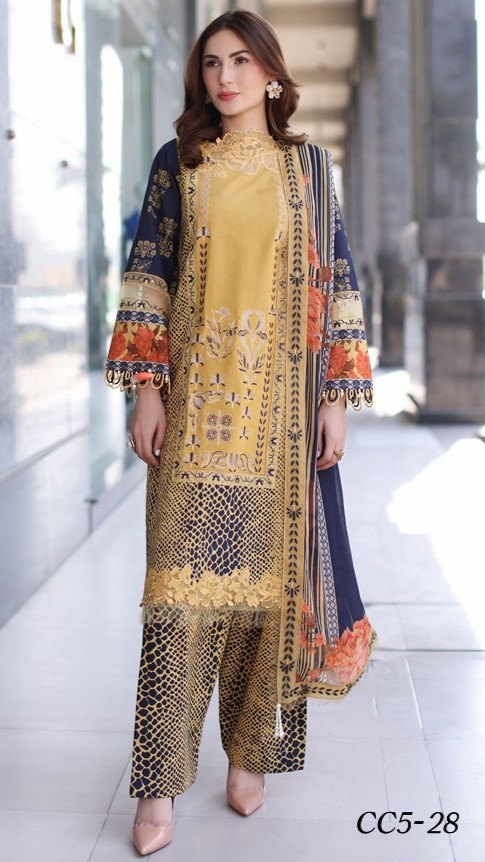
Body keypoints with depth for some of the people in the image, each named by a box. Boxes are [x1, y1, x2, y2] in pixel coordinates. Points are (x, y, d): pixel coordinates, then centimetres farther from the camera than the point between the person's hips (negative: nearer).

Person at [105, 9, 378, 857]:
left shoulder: (308, 166, 10)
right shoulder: (177, 164, 9)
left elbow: (336, 279, 6)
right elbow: (147, 274, 4)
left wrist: (338, 396, -1)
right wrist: (146, 389, -5)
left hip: (282, 399, 1)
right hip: (197, 396, -1)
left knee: (271, 567, 3)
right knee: (183, 576, -6)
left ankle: (251, 752, 19)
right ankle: (161, 784, 1)